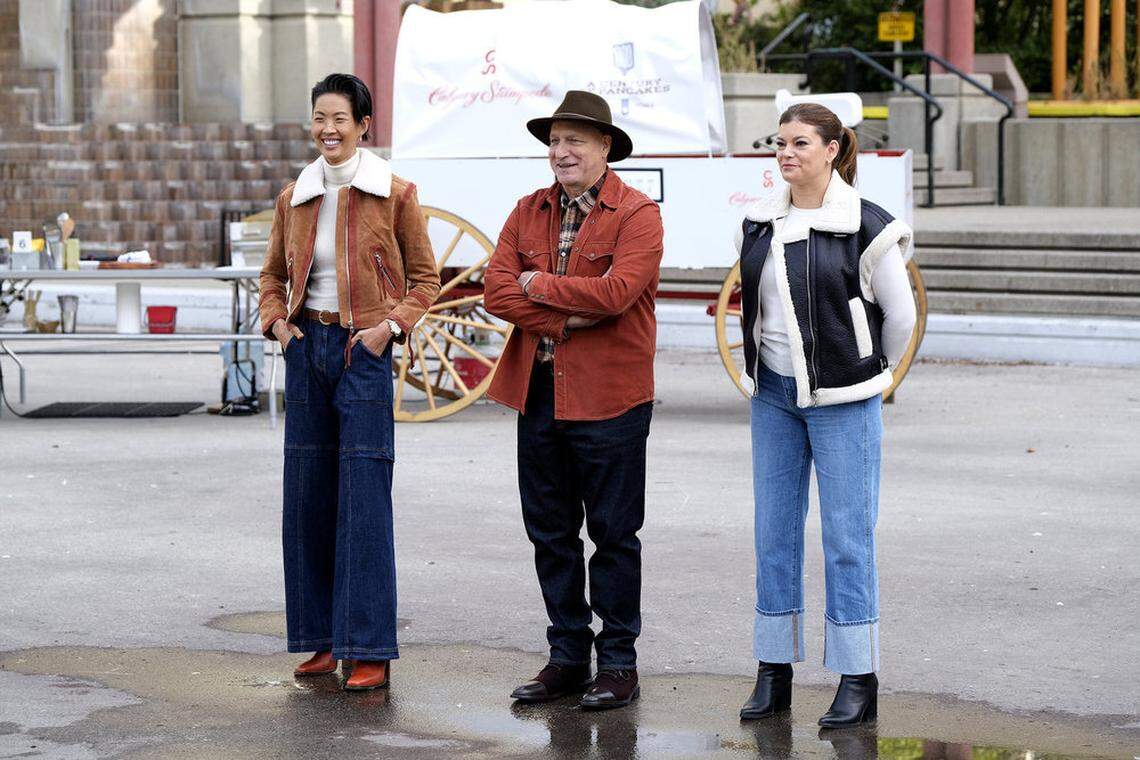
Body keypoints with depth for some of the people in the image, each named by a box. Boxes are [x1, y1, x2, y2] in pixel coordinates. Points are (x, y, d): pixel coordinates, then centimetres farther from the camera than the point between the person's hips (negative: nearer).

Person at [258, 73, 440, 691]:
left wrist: (392, 324, -10)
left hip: (364, 350, -5)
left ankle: (370, 650, -4)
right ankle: (324, 639, 17)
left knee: (363, 500, -7)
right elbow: (273, 275, 20)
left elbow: (424, 277, 4)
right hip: (306, 346, 5)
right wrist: (277, 322, 3)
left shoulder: (394, 195, -2)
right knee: (308, 495, 7)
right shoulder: (294, 198, 9)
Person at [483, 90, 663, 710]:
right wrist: (564, 320, -13)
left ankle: (618, 661, 11)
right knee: (550, 533, 11)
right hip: (537, 394, 6)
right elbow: (496, 290, 0)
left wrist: (539, 285, -10)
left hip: (608, 397, -6)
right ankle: (567, 655, 21)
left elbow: (615, 292, -21)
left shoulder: (637, 215, -6)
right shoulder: (530, 212, 11)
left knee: (613, 533, 2)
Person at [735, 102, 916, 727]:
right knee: (774, 532, 8)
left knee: (847, 536, -2)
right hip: (774, 395, 5)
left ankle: (858, 680, 5)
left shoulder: (864, 227, -10)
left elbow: (900, 315, 0)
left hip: (842, 400, -5)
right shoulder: (758, 225, 7)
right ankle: (774, 673, 15)